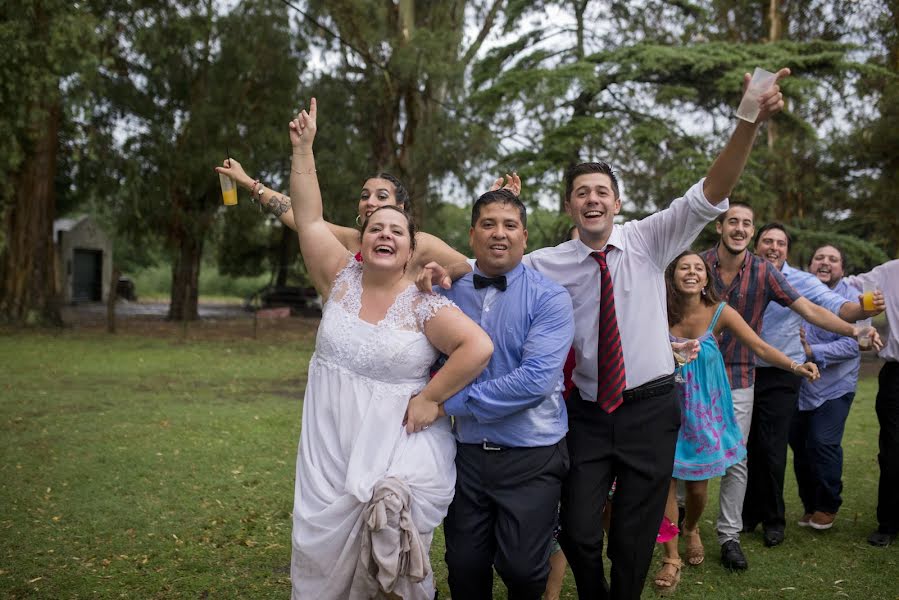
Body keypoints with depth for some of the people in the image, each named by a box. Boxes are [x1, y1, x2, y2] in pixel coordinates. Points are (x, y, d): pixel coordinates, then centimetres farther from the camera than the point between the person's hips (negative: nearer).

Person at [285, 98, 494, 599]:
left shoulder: (424, 305, -4)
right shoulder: (343, 280, 5)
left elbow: (478, 347, -14)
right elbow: (309, 217, 3)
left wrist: (431, 399, -14)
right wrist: (303, 149, 0)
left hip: (398, 444, -3)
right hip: (332, 445, 3)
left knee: (386, 543, -15)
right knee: (322, 549, 3)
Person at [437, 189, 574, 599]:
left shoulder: (549, 299, -10)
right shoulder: (448, 292, 3)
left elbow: (537, 378, -21)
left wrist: (451, 402, -19)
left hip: (531, 457, -3)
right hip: (467, 452, 3)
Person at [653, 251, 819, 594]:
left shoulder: (720, 313, -11)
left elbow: (761, 347, -16)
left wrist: (795, 366, -30)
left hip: (705, 411, 1)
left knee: (698, 486, 10)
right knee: (667, 480, -5)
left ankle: (691, 530, 43)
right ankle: (671, 559, 10)